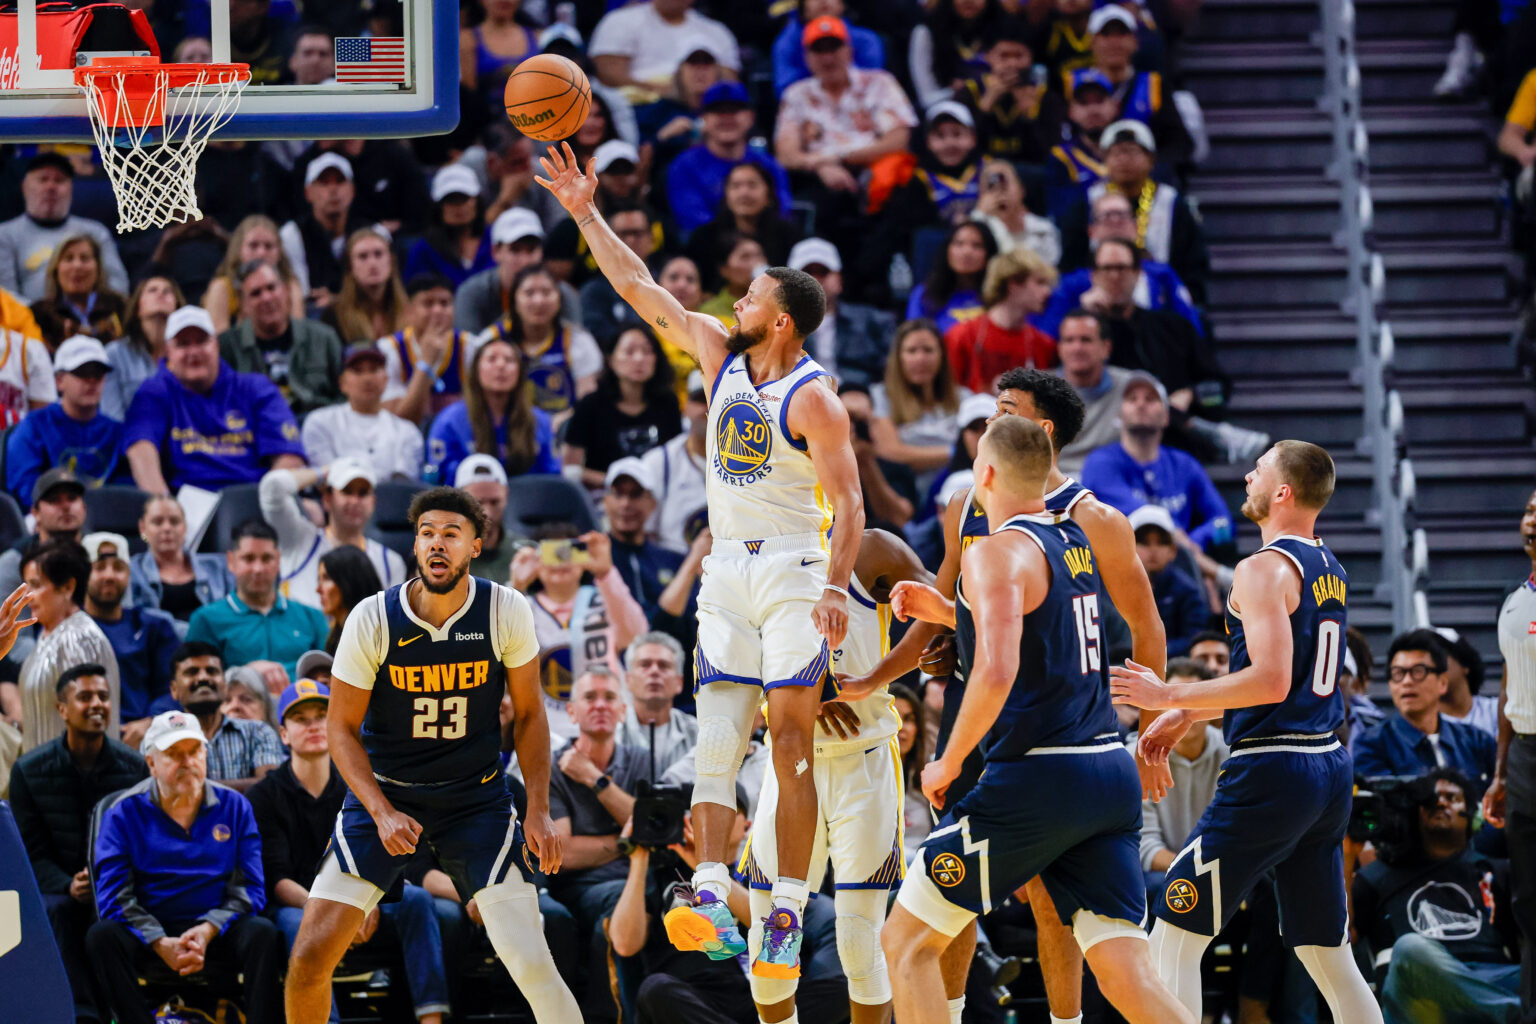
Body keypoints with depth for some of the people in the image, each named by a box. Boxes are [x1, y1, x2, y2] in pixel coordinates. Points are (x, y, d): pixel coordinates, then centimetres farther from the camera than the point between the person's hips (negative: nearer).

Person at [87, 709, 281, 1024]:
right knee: (102, 936, -31)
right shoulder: (124, 813, 1)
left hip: (216, 930, 1)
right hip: (150, 931, -1)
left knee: (263, 933, -29)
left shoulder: (233, 807, 7)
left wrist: (207, 931, -15)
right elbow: (114, 897, -6)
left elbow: (250, 889, 3)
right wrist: (161, 944, -20)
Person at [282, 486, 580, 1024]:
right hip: (384, 793, 0)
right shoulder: (373, 620, -14)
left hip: (477, 798, 0)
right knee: (311, 954, -10)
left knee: (530, 961, -13)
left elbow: (529, 715, 3)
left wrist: (539, 811, -5)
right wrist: (383, 814, -17)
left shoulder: (507, 612, -10)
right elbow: (341, 728, -6)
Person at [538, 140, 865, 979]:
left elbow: (849, 504, -15)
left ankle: (788, 917, -8)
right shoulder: (720, 354, 7)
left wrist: (835, 587, -27)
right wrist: (585, 214, 10)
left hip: (793, 570, -6)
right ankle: (710, 897, -18)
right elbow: (641, 289, 13)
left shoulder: (813, 400, -11)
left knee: (791, 744, -7)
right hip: (728, 569, 6)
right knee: (716, 738, -8)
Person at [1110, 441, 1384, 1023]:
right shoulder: (1330, 570, 15)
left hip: (1271, 776, -9)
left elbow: (1271, 682, -23)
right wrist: (1188, 717, 27)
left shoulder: (1265, 569, -13)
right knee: (1326, 953, 14)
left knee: (1174, 937, -2)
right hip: (1329, 767, 9)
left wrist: (1168, 697, -15)